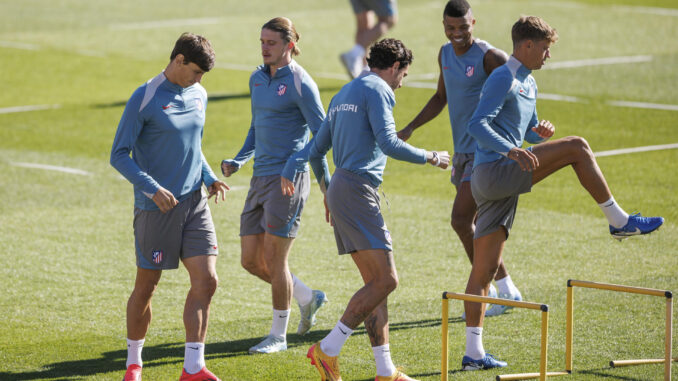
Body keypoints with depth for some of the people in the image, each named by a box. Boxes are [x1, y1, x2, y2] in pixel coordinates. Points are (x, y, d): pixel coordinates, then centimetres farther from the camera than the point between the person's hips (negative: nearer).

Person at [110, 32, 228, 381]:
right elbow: (119, 155, -10)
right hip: (155, 208, -5)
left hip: (194, 203, 5)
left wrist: (209, 178, 8)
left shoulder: (198, 96, 10)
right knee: (146, 287, 5)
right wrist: (152, 188, -21)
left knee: (206, 280, -6)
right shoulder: (145, 99, -10)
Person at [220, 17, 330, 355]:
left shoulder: (300, 83, -10)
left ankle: (278, 335, 10)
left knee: (274, 259, -4)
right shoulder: (257, 79, 13)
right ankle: (308, 298, 29)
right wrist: (238, 161, 11)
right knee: (251, 260, 8)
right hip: (261, 177, 8)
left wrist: (326, 182, -14)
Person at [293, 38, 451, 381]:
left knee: (375, 282, 8)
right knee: (385, 280, -12)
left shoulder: (345, 93, 23)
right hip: (358, 189, -10)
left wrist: (327, 191, 37)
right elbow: (387, 142, -17)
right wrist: (430, 157, -5)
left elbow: (316, 149, 25)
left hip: (340, 189, 10)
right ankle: (328, 350, -13)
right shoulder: (377, 90, -5)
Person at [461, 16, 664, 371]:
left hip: (495, 187, 10)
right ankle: (620, 221, -5)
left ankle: (473, 353, 7)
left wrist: (539, 130, 8)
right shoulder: (503, 79, -8)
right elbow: (477, 124, -19)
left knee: (484, 271, 7)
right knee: (577, 147, -12)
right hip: (494, 171, -10)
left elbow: (527, 130, 32)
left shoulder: (528, 84, 22)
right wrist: (512, 150, -32)